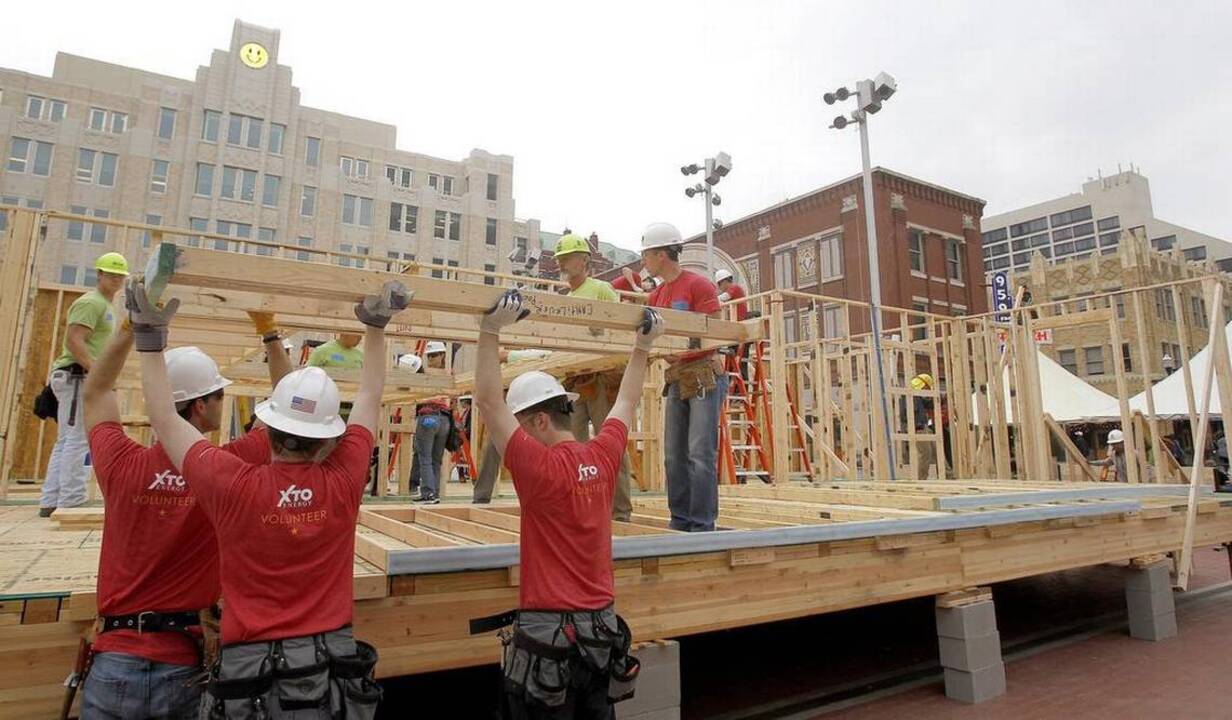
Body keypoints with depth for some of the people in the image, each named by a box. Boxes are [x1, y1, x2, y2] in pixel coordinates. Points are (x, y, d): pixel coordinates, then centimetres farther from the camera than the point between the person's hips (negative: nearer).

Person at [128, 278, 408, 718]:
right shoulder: (343, 483, -12)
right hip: (334, 669, 1)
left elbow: (164, 418, -2)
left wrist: (150, 335, 4)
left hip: (251, 672, -1)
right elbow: (369, 398, 2)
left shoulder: (235, 487, -16)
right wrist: (376, 326, 9)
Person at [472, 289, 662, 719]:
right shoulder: (603, 457, -2)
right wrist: (643, 346, 23)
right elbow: (626, 402, 13)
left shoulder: (541, 469, -19)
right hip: (601, 628, 7)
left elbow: (488, 402, -20)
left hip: (549, 632, -6)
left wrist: (490, 332, -21)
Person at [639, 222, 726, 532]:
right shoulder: (656, 296, 15)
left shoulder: (699, 285, -7)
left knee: (700, 455, -8)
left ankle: (702, 527, -1)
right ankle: (680, 522, 15)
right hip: (676, 380, 7)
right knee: (674, 457, 7)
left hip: (705, 376, -7)